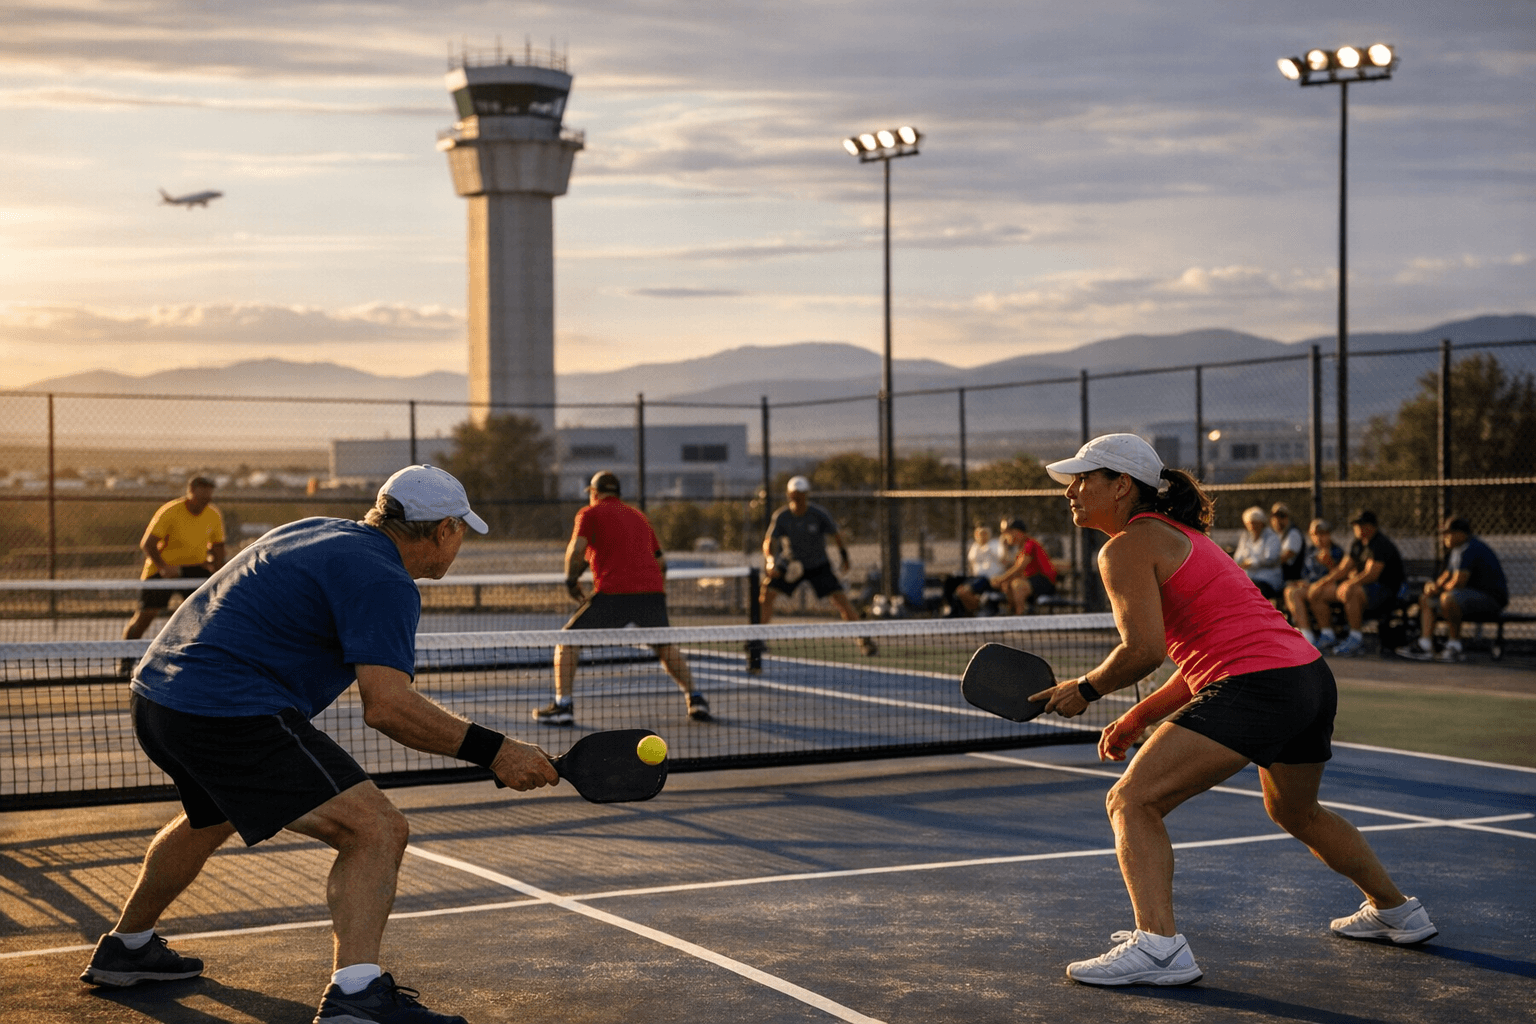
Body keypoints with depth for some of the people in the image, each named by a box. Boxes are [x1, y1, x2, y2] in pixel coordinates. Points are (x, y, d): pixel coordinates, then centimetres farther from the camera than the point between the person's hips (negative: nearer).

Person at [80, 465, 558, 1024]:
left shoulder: (318, 532, 17)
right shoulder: (385, 583, -12)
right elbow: (386, 705, -23)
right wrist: (491, 750, -21)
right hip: (233, 715, -10)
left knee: (213, 816, 38)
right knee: (376, 830, -15)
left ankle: (126, 948, 55)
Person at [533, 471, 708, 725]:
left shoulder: (590, 514, 11)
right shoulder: (638, 516, 26)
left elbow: (576, 550, -6)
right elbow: (661, 561, 26)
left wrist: (571, 581, 9)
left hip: (613, 592, -5)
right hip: (653, 590, 5)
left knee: (568, 640, 8)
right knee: (665, 646, 25)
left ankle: (563, 705, -1)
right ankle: (694, 698, 15)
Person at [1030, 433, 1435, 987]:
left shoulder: (1126, 548, -5)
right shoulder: (1177, 535, 24)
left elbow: (1144, 650, -17)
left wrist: (1086, 689, 0)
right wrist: (1138, 717, 21)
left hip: (1257, 687, -10)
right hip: (1312, 676, 10)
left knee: (1132, 802, -12)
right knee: (1295, 812, 34)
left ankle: (1159, 945, -26)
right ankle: (1395, 911, 50)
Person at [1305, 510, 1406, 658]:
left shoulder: (1381, 545, -14)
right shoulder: (1358, 545, 15)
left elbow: (1371, 574, -25)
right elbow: (1343, 570, 17)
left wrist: (1348, 584, -29)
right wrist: (1323, 582, 2)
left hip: (1384, 589, -10)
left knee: (1349, 593, -41)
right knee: (1315, 593, 3)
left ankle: (1356, 638, -30)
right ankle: (1327, 635, 5)